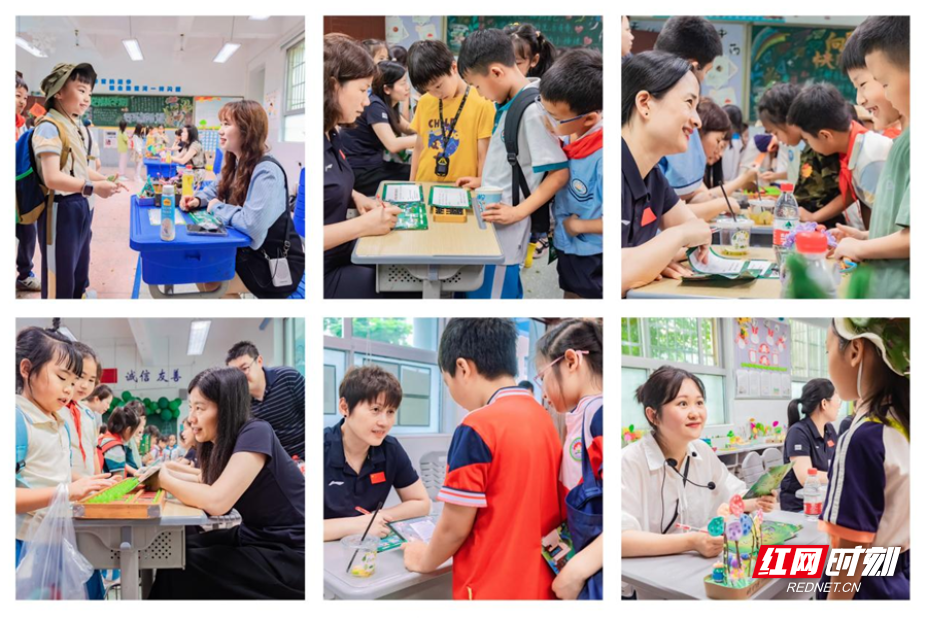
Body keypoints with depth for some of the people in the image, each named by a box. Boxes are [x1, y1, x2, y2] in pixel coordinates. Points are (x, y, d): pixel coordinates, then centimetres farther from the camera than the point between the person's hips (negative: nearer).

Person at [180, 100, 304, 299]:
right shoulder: (237, 163, 4)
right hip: (249, 251, 9)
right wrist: (198, 199, 1)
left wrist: (218, 208, -19)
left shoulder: (266, 172, -25)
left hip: (275, 266, -9)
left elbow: (252, 224, -37)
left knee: (210, 280, -17)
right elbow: (216, 190, 25)